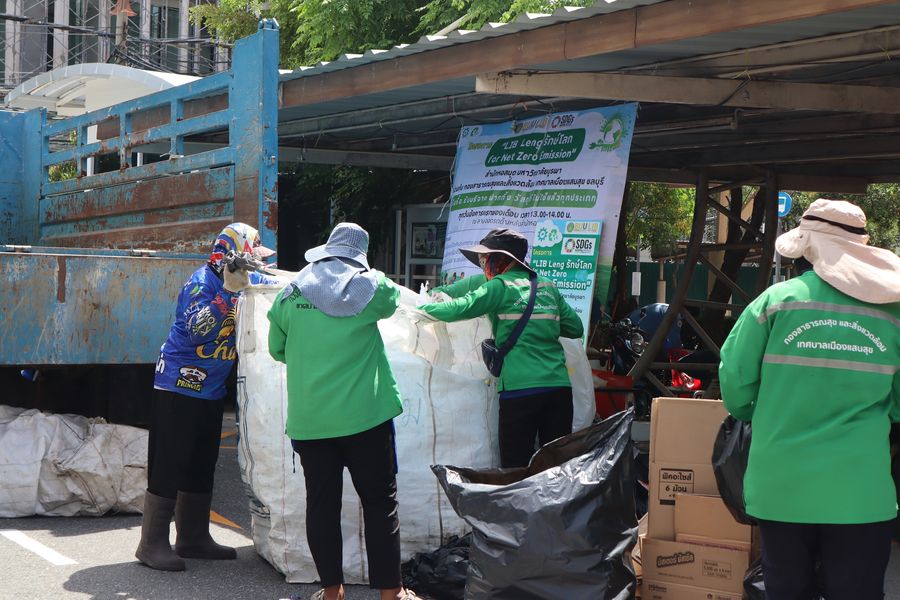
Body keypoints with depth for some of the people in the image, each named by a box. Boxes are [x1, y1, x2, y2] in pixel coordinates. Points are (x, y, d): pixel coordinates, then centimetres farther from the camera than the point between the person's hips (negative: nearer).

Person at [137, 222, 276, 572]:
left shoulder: (247, 281, 7)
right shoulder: (203, 282, -18)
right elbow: (198, 330, -31)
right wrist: (228, 291, -34)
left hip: (212, 389, 9)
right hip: (179, 385, -9)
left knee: (202, 467, 14)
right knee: (169, 464, -7)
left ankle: (193, 539, 23)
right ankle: (153, 545, -2)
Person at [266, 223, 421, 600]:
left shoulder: (292, 292, 5)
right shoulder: (370, 285, -2)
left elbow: (277, 348, 14)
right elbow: (392, 301, 20)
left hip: (308, 419, 2)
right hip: (364, 413, -2)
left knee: (321, 504, 9)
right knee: (380, 502, 6)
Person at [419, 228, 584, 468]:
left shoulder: (501, 286, -1)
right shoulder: (547, 286, 16)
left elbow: (459, 309, -7)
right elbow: (576, 328, 19)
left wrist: (421, 308, 8)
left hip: (520, 389, -5)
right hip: (559, 386, 6)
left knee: (516, 468, 0)